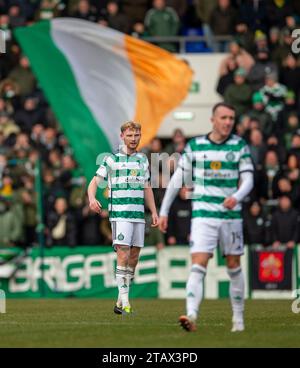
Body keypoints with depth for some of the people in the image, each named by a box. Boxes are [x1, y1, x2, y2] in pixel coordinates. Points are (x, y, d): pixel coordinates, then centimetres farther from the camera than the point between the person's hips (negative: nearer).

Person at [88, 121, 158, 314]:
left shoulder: (143, 159, 15)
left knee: (134, 257, 6)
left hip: (138, 214, 6)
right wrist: (92, 199, -23)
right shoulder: (112, 159, -1)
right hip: (120, 214, -6)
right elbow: (94, 182, -4)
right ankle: (124, 300, -15)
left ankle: (122, 300, 14)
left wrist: (154, 212, 15)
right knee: (123, 255, -14)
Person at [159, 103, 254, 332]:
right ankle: (191, 316, -26)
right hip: (203, 216, -1)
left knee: (234, 267, 11)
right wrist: (163, 212, 5)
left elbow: (248, 179, -2)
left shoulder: (240, 146, 1)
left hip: (231, 215, 1)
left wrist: (236, 197, -24)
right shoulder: (195, 146, 1)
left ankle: (238, 318, 24)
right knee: (198, 266, -14)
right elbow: (177, 179, 6)